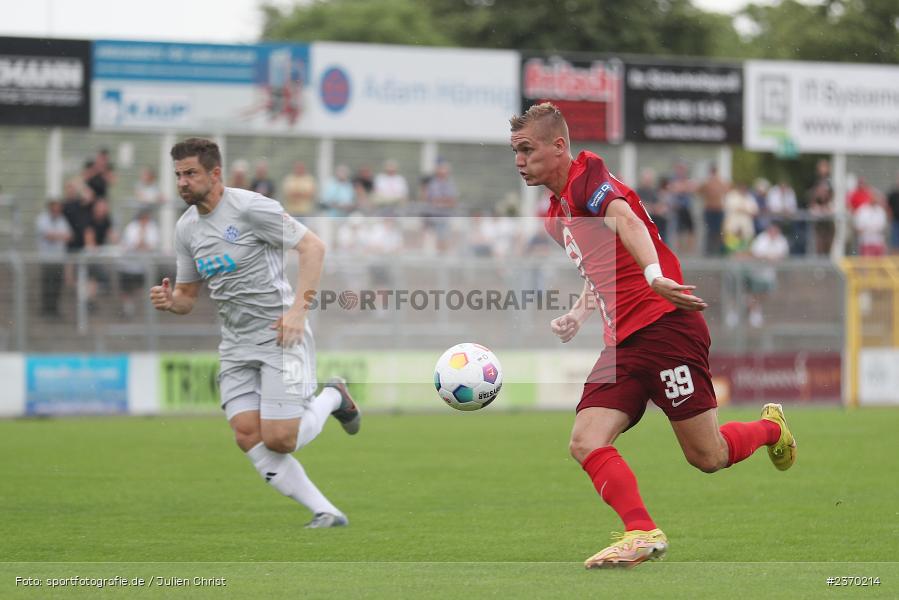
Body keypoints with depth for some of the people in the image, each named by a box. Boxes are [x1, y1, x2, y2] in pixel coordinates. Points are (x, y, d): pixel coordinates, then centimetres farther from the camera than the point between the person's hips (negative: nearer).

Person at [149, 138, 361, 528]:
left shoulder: (249, 207, -13)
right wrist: (169, 301, -7)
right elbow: (188, 295, 17)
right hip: (236, 345, 7)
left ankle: (331, 398, 18)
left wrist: (298, 309, -19)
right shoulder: (185, 228, 9)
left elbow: (313, 247, -12)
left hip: (278, 334, -7)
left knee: (279, 439, -14)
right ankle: (326, 513, 0)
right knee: (248, 436, -8)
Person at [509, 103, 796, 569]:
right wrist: (579, 314, 14)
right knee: (585, 443, -14)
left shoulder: (586, 175, -8)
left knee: (707, 457, -3)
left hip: (664, 325, -9)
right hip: (623, 342, 9)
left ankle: (772, 427, 25)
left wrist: (654, 276, -46)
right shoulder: (555, 217, 20)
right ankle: (642, 533, -19)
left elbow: (625, 219, -28)